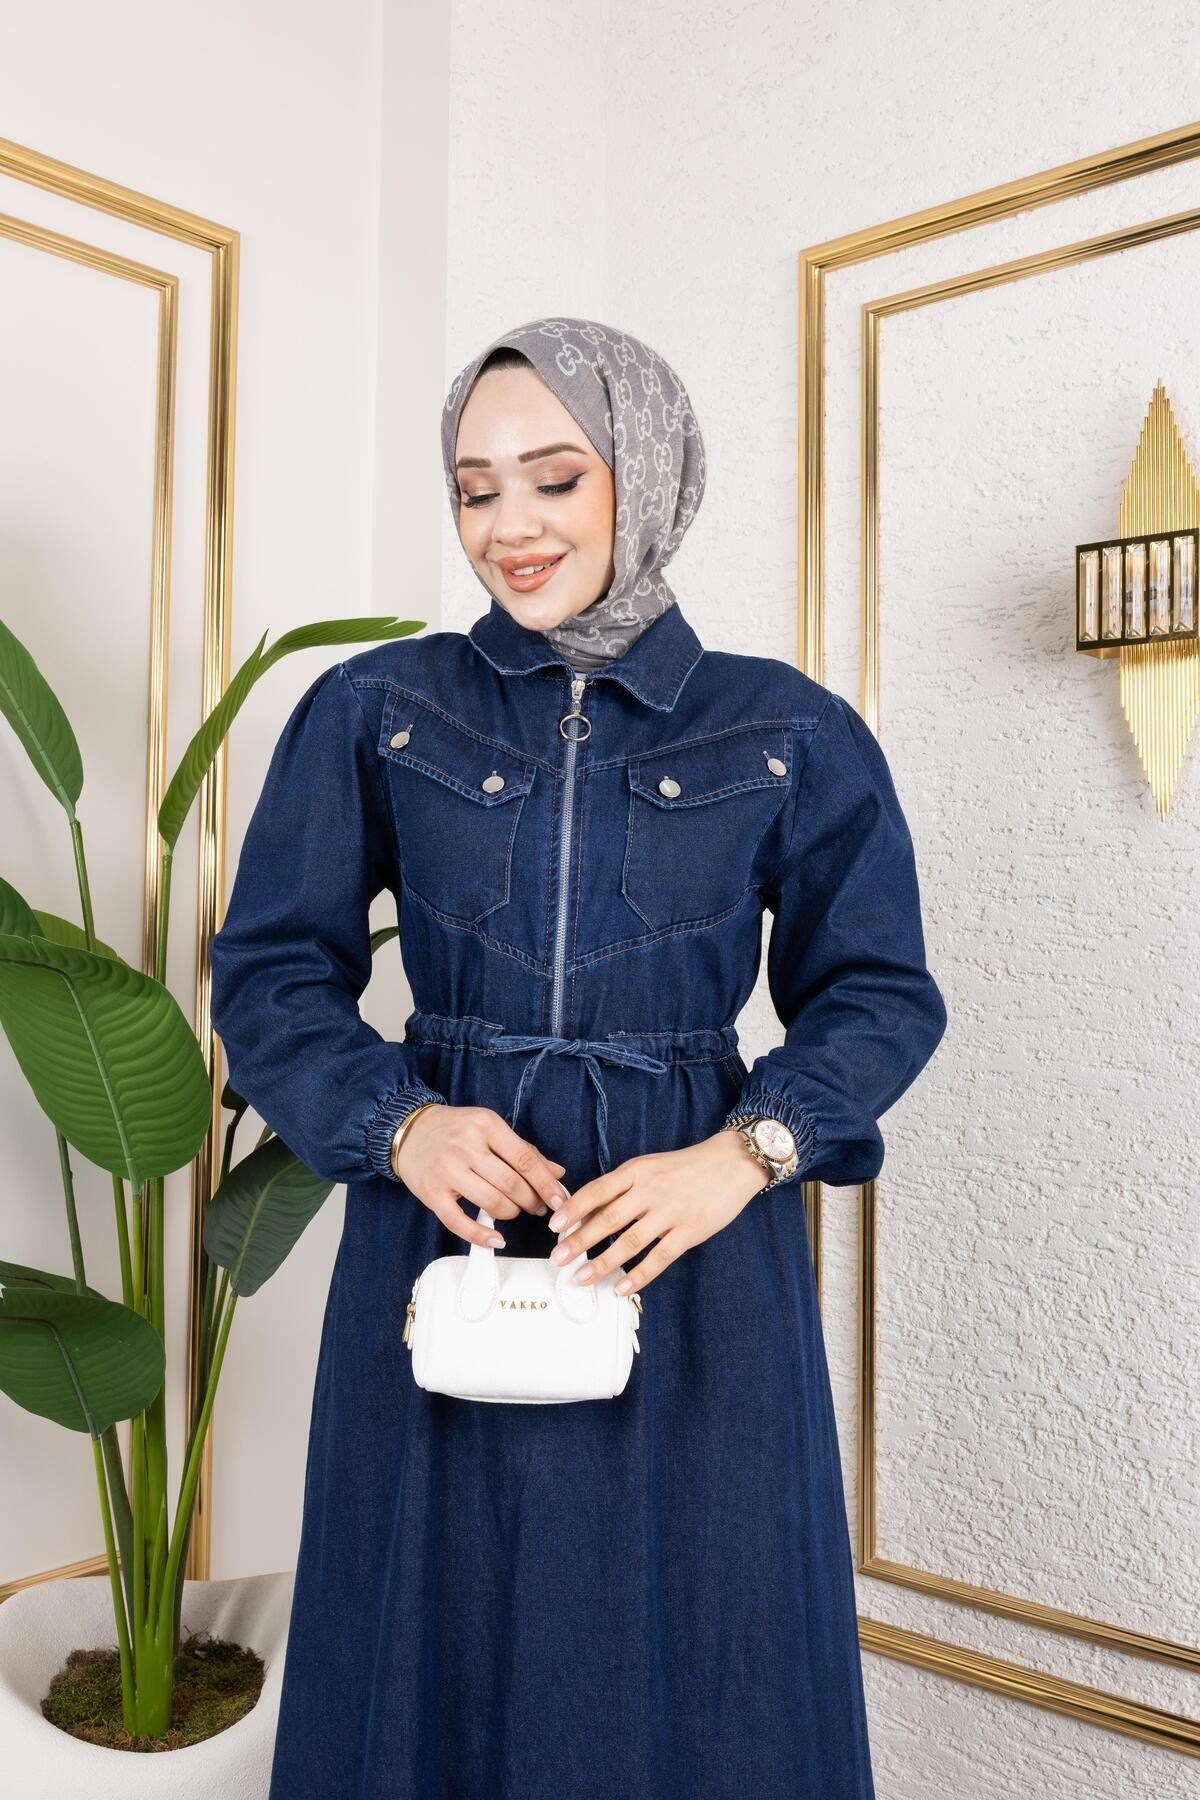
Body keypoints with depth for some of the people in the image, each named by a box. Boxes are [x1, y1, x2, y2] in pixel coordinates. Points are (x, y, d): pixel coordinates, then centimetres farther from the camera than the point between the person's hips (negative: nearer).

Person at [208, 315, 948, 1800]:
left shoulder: (789, 736, 1)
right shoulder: (372, 710, 3)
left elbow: (881, 990, 3)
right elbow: (268, 966, 3)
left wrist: (745, 1150, -14)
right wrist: (398, 1121, -14)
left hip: (697, 1241, 0)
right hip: (449, 1219, 1)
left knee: (696, 1651, 12)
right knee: (443, 1640, 13)